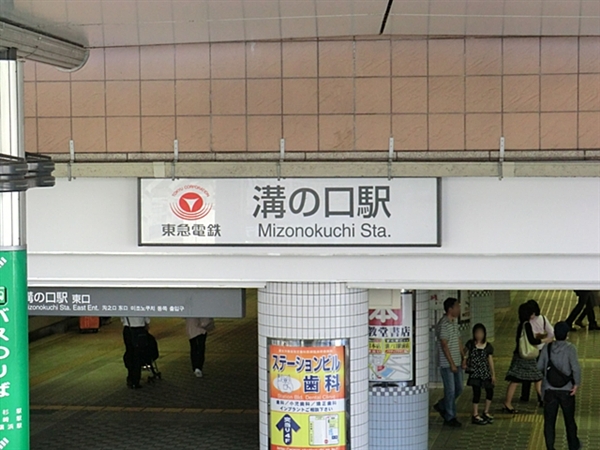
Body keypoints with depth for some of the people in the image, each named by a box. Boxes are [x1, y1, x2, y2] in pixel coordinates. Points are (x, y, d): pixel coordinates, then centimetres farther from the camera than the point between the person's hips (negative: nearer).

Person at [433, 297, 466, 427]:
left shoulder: (455, 322, 13)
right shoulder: (443, 324, -16)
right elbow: (444, 345, -18)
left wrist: (463, 358, 12)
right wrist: (452, 364, -18)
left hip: (457, 363, 9)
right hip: (447, 364, -9)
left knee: (459, 389, 13)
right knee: (450, 390, -1)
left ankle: (441, 406, 31)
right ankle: (450, 418, 10)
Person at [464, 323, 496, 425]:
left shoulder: (488, 346, 2)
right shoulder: (470, 344, -3)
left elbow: (490, 360, 6)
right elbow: (465, 354, 8)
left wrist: (493, 374, 6)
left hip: (485, 372, 3)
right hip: (475, 372, -3)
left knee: (490, 391, 5)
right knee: (477, 393, -7)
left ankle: (486, 413, 24)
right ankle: (475, 416, 2)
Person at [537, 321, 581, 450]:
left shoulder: (548, 347, -3)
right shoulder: (570, 348, -13)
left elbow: (539, 366, 3)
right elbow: (576, 368, -23)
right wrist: (577, 384, -12)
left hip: (549, 390, 1)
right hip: (566, 390, -1)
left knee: (549, 420, 7)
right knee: (569, 419, 17)